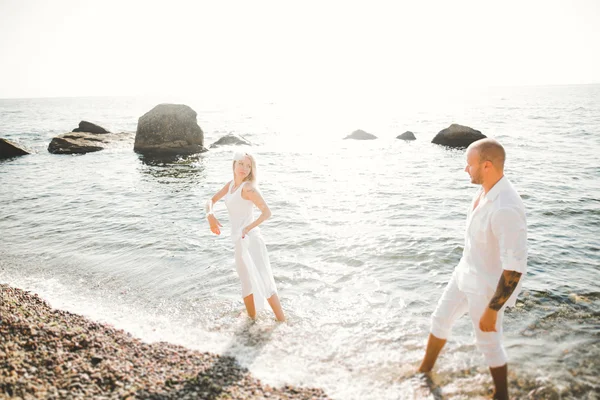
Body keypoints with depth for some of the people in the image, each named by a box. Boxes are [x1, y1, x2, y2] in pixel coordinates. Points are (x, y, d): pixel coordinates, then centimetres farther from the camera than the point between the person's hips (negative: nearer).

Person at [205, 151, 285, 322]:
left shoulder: (248, 187, -14)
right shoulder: (230, 184, 10)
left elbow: (267, 212, -20)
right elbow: (211, 200, 18)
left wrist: (247, 228, -27)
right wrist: (210, 215, -2)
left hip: (250, 239, -9)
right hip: (240, 242, 9)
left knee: (264, 282, -8)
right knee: (248, 283, 19)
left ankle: (283, 323, -1)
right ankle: (252, 319, 34)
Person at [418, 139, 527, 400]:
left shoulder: (506, 208, -35)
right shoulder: (486, 191, -5)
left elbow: (515, 267, -32)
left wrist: (492, 310, -25)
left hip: (488, 286, -9)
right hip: (466, 274, 9)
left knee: (488, 343, 12)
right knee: (440, 319, 22)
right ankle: (424, 370, 46)